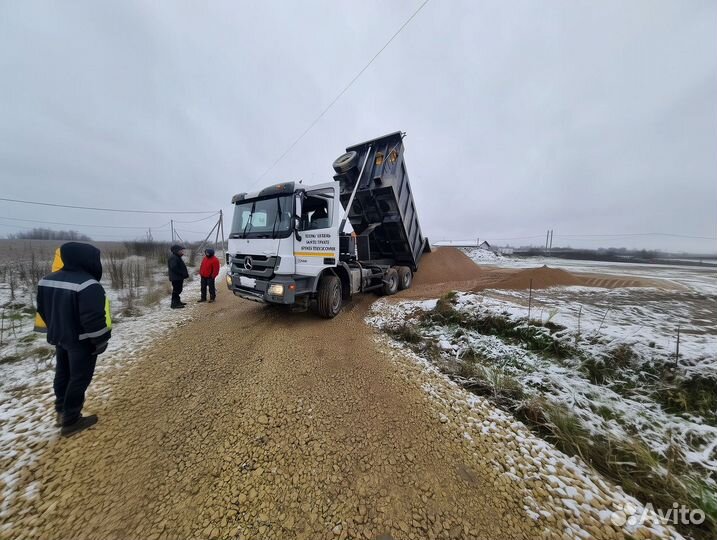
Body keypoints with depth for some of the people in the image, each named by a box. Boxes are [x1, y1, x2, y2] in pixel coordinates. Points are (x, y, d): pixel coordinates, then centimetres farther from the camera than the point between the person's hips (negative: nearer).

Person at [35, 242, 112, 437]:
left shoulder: (46, 281, 3)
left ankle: (62, 412, 38)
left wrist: (54, 331, 24)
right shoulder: (87, 285, -27)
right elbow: (94, 318, -27)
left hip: (59, 338, 9)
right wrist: (101, 340, -14)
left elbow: (43, 310, 14)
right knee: (79, 379, 6)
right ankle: (70, 421, 17)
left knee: (63, 374, 23)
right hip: (81, 341, -9)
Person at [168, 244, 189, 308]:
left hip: (179, 277, 11)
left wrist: (184, 274, 8)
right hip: (176, 277, -11)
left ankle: (177, 302, 30)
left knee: (178, 290, 18)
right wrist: (182, 273, -20)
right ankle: (174, 304, 0)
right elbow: (174, 268, -25)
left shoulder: (177, 257, 17)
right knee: (176, 290, -6)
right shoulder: (173, 258, -17)